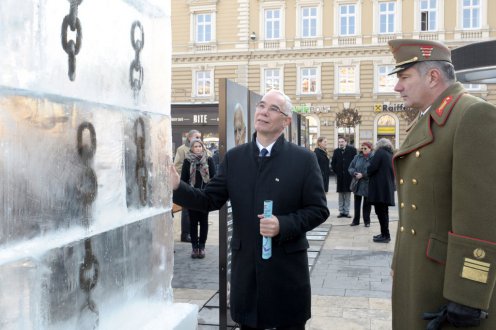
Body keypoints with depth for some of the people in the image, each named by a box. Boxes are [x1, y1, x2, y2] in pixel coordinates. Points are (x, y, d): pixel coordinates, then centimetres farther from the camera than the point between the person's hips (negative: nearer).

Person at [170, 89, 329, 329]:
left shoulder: (304, 160, -5)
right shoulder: (234, 157, 4)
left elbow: (318, 210, -5)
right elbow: (210, 200, 1)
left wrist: (283, 225, -20)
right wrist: (177, 187, -15)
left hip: (287, 266, -2)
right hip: (245, 264, 3)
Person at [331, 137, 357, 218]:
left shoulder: (352, 150, -2)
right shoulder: (336, 151, 6)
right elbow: (333, 163, 14)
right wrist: (336, 171, 6)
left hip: (349, 175, -2)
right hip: (340, 176, 2)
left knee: (348, 194, 2)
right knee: (340, 194, 6)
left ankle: (346, 212, 8)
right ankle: (341, 211, 12)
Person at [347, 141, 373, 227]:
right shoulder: (357, 157, 4)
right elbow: (350, 168, 6)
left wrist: (363, 175, -21)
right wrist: (355, 173, -13)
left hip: (368, 185, -4)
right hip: (357, 184, 4)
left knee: (367, 204, 8)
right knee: (357, 203, 11)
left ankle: (367, 221, 20)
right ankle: (356, 220, 21)